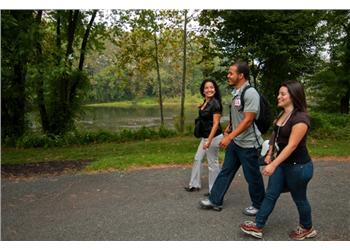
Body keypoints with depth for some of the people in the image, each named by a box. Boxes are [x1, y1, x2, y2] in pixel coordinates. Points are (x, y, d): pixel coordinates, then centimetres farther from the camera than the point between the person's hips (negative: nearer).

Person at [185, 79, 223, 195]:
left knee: (213, 164, 2)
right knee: (197, 159, 17)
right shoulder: (205, 103, 9)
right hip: (205, 136, 10)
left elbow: (216, 124, -21)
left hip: (213, 137, -10)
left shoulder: (215, 103, -17)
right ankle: (195, 184, 31)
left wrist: (209, 141, -25)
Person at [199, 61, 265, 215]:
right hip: (234, 142, 9)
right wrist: (228, 128, 13)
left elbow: (248, 120, -24)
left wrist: (229, 136, -24)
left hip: (247, 143, -8)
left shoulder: (250, 93, -20)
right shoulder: (236, 92, 7)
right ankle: (215, 201, 25)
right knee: (226, 171, 14)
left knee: (252, 176, 8)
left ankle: (258, 205, 28)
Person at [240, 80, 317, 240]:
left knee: (299, 199, 12)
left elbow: (292, 145, -27)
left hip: (298, 166, -8)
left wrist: (273, 164, -29)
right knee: (270, 194, 9)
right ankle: (258, 227, 18)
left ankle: (307, 229, 36)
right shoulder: (282, 114, 5)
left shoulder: (300, 118, -23)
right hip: (282, 163, 8)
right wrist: (269, 154, 12)